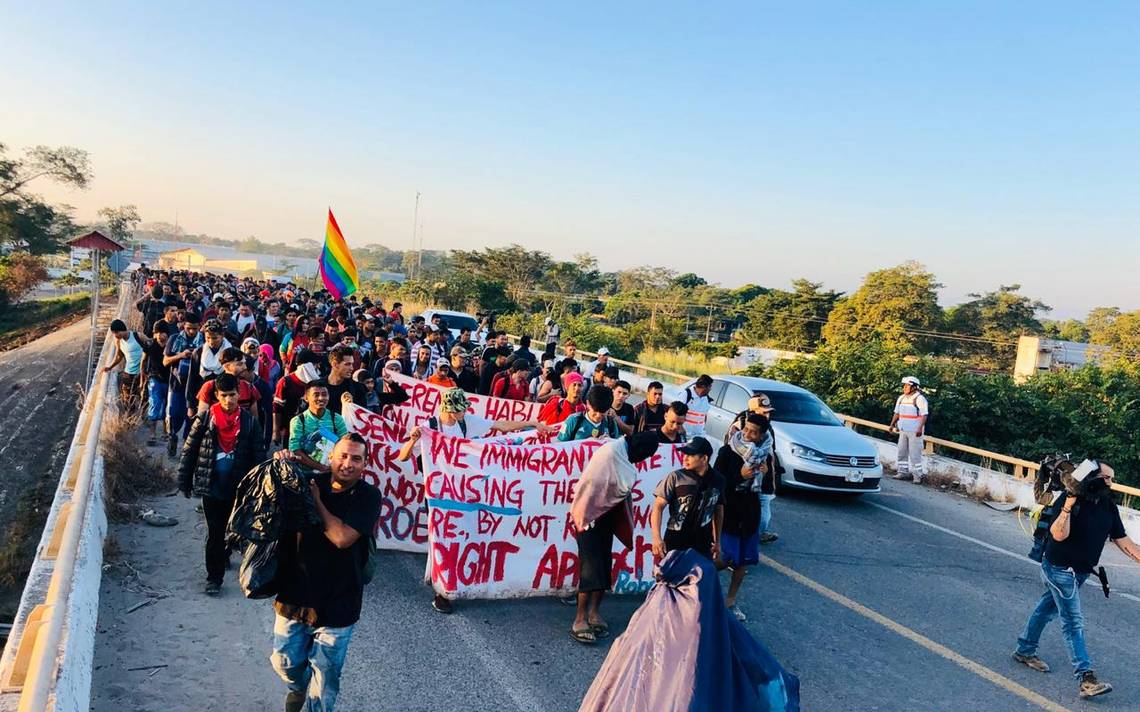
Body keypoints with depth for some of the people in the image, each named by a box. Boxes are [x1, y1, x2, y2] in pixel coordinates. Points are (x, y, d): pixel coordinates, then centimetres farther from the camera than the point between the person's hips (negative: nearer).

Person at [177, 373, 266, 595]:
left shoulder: (248, 420, -2)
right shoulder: (204, 419, -4)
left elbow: (258, 454, 2)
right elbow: (189, 451, 0)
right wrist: (184, 482, 0)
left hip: (239, 486, 1)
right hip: (211, 485, -1)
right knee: (214, 533, 3)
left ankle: (223, 556, 41)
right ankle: (214, 577, 12)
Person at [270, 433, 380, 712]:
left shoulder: (368, 496, -14)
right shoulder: (313, 482, -3)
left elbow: (342, 537, -25)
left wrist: (315, 501, -17)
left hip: (335, 605, -3)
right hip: (293, 595, 4)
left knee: (324, 685, 12)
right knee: (285, 662, 24)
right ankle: (298, 686, 56)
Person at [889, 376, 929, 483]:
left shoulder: (919, 398, -10)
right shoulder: (901, 398, 13)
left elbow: (924, 415, -15)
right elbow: (897, 413, 20)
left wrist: (920, 428, -24)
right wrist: (892, 424, 10)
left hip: (915, 431, -8)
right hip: (903, 430, 8)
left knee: (915, 453, -7)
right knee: (902, 452, 10)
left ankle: (917, 475, -2)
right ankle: (902, 472, 18)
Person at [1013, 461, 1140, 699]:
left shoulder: (1109, 507, 0)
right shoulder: (1070, 498, -21)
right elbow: (1059, 535, -28)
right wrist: (1068, 506, -40)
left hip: (1079, 572, 7)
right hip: (1060, 569, -7)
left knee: (1047, 608, 20)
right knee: (1073, 621, -7)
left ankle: (1025, 650, 35)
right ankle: (1085, 678, -6)